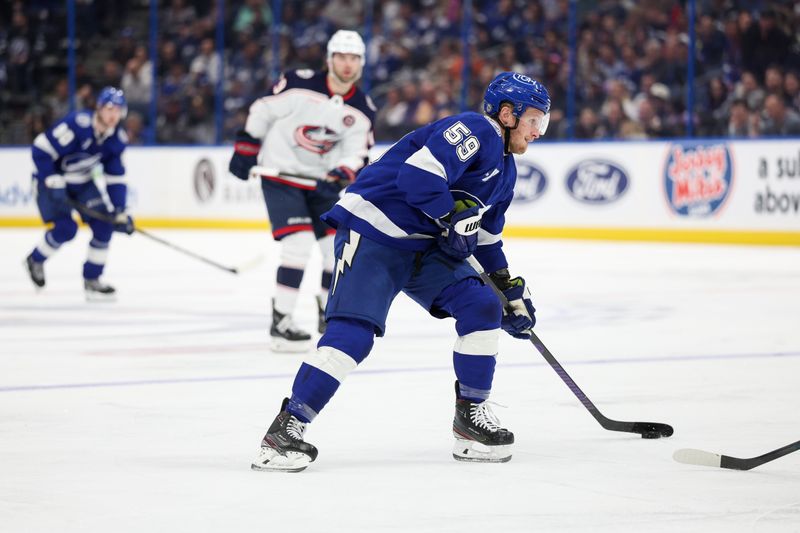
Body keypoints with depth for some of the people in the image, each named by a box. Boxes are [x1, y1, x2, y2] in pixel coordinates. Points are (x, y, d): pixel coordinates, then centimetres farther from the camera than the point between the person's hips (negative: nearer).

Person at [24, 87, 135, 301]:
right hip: (51, 177, -6)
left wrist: (120, 211, -8)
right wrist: (54, 185, -28)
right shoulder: (77, 124, -29)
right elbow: (41, 149, -26)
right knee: (65, 228, -20)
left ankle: (92, 280, 6)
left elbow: (116, 178, -1)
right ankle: (35, 260, 9)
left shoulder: (117, 138, -8)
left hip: (82, 182, 6)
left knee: (104, 225, -7)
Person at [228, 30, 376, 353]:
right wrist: (246, 148, -3)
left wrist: (342, 175, -26)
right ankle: (280, 323, -13)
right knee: (299, 243, -19)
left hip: (321, 181, 6)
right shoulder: (300, 85, -16)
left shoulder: (362, 111, -4)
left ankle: (328, 313, 26)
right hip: (280, 175, -6)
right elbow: (262, 110, -5)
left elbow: (355, 154, -6)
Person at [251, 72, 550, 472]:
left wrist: (510, 288, 25)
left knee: (482, 308, -2)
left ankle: (471, 413, 9)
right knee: (353, 331, -20)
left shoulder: (505, 169, 18)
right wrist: (453, 217, -18)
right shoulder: (474, 131, -14)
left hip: (424, 244, 10)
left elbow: (485, 235, 28)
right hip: (372, 232, -10)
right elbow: (419, 172, -27)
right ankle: (287, 427, -19)